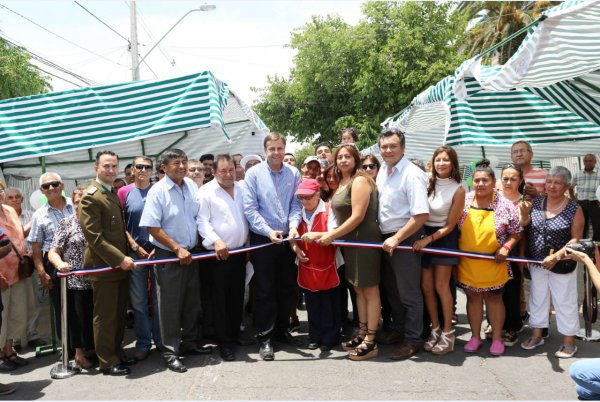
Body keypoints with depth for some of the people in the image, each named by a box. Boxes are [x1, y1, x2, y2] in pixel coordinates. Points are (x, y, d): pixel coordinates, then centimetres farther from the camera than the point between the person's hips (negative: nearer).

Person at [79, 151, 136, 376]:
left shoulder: (113, 193, 14)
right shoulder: (91, 197, -14)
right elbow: (94, 237, -19)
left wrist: (126, 256, 10)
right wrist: (120, 259, -20)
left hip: (120, 265, 8)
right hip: (103, 266, -8)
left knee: (119, 314, 16)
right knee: (105, 316, 2)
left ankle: (116, 353, 29)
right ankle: (107, 362, 13)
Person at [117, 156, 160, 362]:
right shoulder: (124, 192, 1)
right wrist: (135, 247, -8)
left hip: (158, 250, 0)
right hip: (135, 252, 0)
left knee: (159, 298, 7)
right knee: (138, 301, 6)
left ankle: (161, 339, 20)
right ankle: (143, 342, 18)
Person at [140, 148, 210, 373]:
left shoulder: (191, 186, 4)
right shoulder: (158, 191, -13)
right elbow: (152, 227, -17)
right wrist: (178, 249, -17)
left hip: (191, 254, 6)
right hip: (168, 256, -6)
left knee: (192, 301, 15)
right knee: (170, 305, 1)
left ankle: (189, 342, 31)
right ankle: (170, 352, 12)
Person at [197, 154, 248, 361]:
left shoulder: (241, 189, 10)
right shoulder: (206, 192, -7)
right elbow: (202, 222, -13)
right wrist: (216, 241, -26)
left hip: (239, 251, 5)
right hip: (218, 253, -5)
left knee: (237, 296, 14)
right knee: (220, 298, 2)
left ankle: (235, 334, 28)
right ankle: (224, 342, 11)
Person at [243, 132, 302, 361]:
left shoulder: (293, 174, 2)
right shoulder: (253, 174, -6)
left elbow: (296, 205, 1)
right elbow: (250, 209, -9)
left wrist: (293, 226, -17)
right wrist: (269, 231, -17)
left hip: (287, 239, 4)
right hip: (262, 239, -3)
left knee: (287, 288, 12)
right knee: (265, 291, 2)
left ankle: (281, 331, 29)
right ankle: (264, 338, 12)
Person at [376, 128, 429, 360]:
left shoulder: (412, 174, -19)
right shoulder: (383, 170, 7)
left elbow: (421, 215, -25)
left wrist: (396, 238, -20)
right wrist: (386, 237, 11)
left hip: (405, 238, -8)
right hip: (387, 238, 8)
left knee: (408, 292, 2)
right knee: (391, 288, 19)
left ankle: (412, 340, 15)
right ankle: (398, 329, 36)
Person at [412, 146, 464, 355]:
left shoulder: (457, 190, -11)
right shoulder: (428, 182, -1)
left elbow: (449, 226, -10)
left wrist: (428, 240, -18)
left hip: (444, 238, -4)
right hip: (423, 236, 4)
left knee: (441, 286, -1)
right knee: (426, 287, 6)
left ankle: (448, 333, 12)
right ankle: (435, 329, 21)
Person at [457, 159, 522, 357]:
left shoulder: (505, 205, -7)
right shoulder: (463, 201, -2)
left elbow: (516, 233, 0)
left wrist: (506, 247, -16)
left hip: (493, 264, -2)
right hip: (467, 264, 2)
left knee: (494, 297, 9)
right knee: (473, 297, 11)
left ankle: (497, 338, 21)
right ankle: (475, 336, 24)